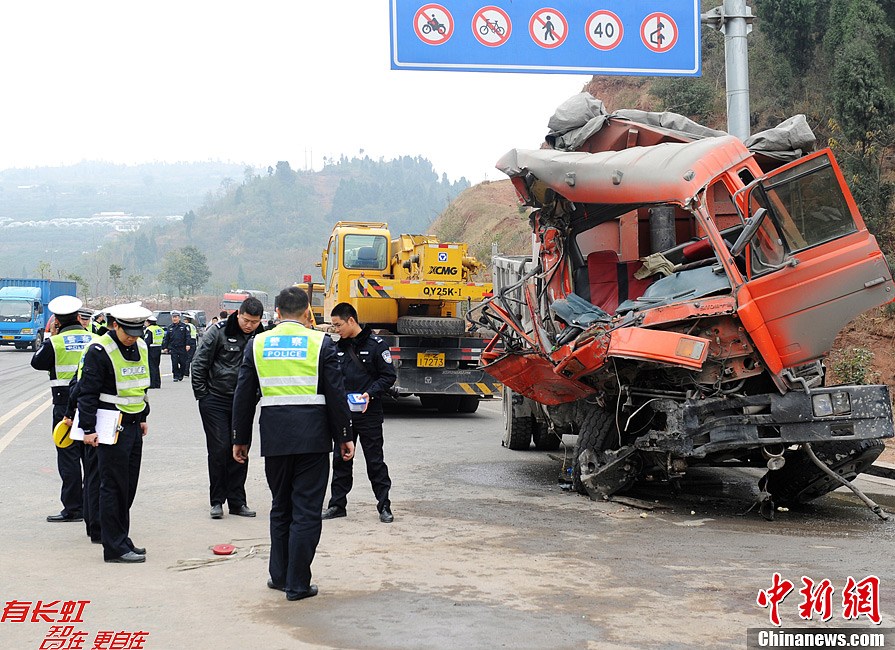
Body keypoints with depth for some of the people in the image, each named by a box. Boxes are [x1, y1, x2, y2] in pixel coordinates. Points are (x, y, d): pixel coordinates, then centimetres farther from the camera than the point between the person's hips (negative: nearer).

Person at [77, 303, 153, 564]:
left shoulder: (141, 347, 10)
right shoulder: (99, 351, -14)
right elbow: (87, 392, -13)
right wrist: (88, 429, -15)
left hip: (133, 425, 8)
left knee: (129, 486, 11)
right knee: (114, 486, -4)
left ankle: (121, 540, 21)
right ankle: (115, 547, 1)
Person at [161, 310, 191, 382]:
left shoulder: (184, 326, 3)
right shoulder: (170, 327, 11)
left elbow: (187, 336, -2)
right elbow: (166, 338, 12)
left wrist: (187, 344, -12)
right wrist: (165, 347, 6)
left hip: (182, 348, -2)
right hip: (173, 348, 2)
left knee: (183, 362, 0)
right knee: (174, 363, -3)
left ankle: (181, 375, 19)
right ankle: (176, 376, 4)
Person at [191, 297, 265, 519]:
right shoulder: (218, 332, -10)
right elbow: (199, 364, -6)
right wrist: (202, 395, -5)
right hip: (215, 400, -3)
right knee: (219, 449, -3)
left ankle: (237, 501, 14)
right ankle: (217, 501, 8)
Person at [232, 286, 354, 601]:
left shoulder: (258, 343, 5)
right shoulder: (320, 342, -3)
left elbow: (244, 396, 7)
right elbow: (336, 394, -4)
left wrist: (240, 439, 14)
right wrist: (344, 436, 3)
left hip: (274, 437, 3)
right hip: (312, 436, -3)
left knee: (280, 508, 17)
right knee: (306, 511, 2)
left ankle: (279, 575, 24)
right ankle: (298, 584, 4)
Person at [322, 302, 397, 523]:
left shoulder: (376, 345, -7)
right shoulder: (338, 347, 9)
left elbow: (389, 376, -7)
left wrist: (370, 393, -19)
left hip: (369, 414, -5)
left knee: (375, 460, 2)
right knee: (340, 459, 9)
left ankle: (384, 506, 10)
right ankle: (337, 504, 18)